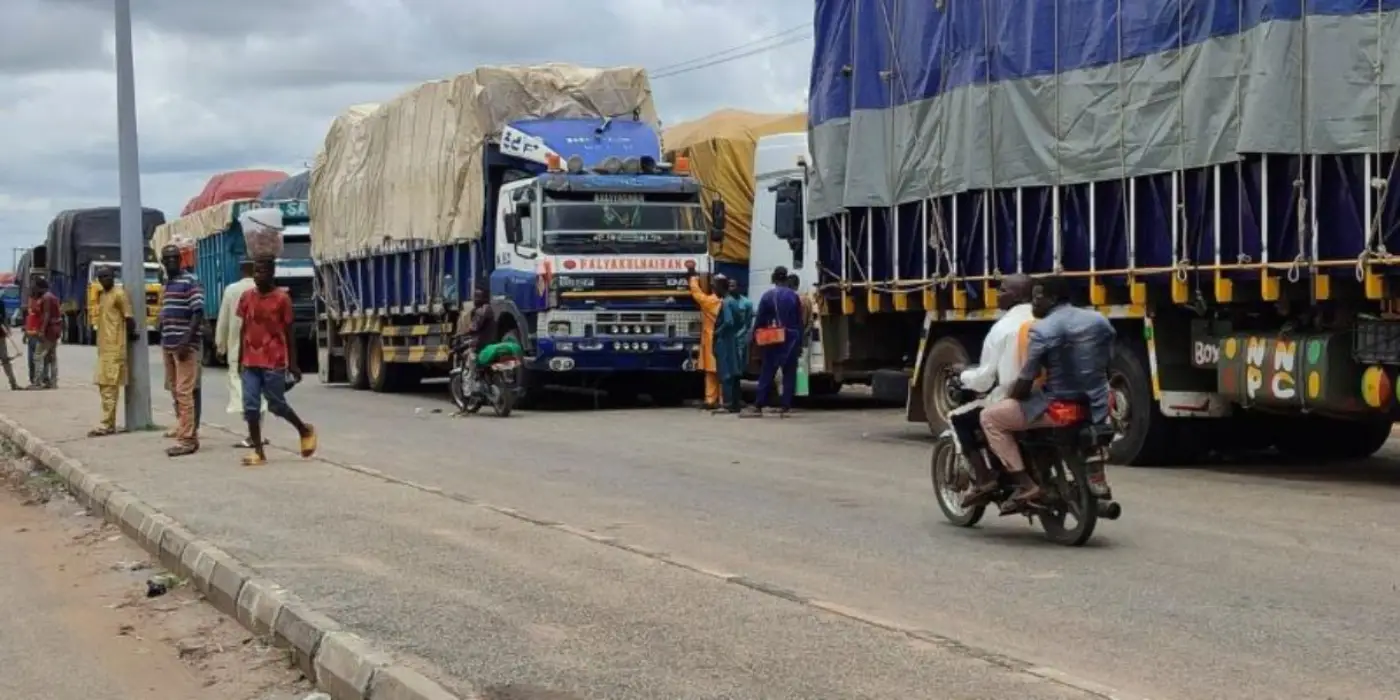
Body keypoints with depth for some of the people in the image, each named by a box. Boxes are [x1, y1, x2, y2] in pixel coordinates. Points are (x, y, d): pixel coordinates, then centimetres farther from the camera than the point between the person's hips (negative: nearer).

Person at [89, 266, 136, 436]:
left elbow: (129, 318, -13)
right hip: (103, 347, 9)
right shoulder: (101, 294, 16)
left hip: (114, 347, -9)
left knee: (109, 385, -10)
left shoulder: (119, 294, -11)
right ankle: (110, 423, 16)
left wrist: (130, 334, -2)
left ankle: (106, 425, -11)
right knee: (103, 384, 11)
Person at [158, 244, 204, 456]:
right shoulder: (167, 284, 18)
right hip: (168, 345, 9)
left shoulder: (190, 282, -7)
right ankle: (190, 435, 16)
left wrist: (186, 341, -22)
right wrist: (163, 341, 19)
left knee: (184, 393, -11)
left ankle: (186, 440, -12)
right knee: (176, 393, 10)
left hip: (185, 345, -9)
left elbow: (198, 313, -15)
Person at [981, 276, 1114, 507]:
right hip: (1096, 408, 7)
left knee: (990, 416, 6)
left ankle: (1025, 484, -3)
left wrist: (1006, 399, 10)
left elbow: (1023, 385, -10)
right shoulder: (1100, 321, 8)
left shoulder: (1043, 330, -12)